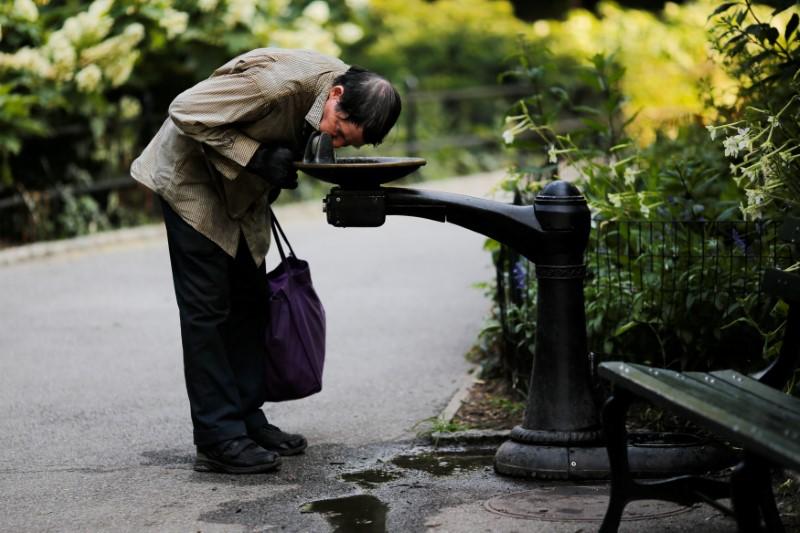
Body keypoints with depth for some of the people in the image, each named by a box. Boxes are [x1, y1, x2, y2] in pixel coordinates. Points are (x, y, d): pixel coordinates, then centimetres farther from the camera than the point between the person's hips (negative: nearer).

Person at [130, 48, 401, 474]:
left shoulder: (355, 97, -9)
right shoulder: (278, 82, -36)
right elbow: (185, 111, -29)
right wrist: (256, 156, -30)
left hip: (243, 190, 8)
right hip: (192, 179, -8)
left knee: (249, 303, 10)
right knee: (207, 308, -8)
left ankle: (247, 420, 19)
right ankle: (218, 440, -6)